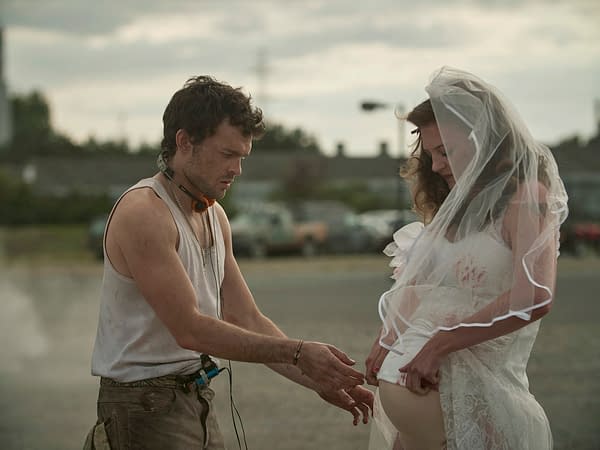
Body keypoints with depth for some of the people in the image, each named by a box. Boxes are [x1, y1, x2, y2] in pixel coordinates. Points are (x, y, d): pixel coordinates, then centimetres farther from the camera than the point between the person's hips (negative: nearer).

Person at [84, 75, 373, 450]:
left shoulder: (214, 215, 10)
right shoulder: (143, 212, -18)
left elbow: (247, 320, 10)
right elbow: (190, 330, -23)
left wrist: (320, 381, -1)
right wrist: (297, 352, -21)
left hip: (197, 400, 8)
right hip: (146, 403, -8)